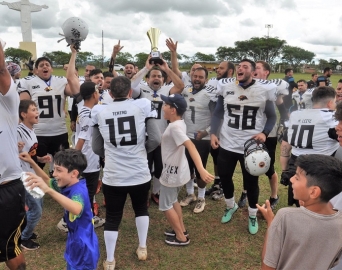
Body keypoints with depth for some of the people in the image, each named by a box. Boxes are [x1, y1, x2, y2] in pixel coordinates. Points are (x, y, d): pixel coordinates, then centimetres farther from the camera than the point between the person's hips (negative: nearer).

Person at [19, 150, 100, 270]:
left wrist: (49, 190, -61)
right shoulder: (67, 185, -1)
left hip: (84, 247, -9)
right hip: (76, 243, 9)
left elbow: (76, 209, -53)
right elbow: (47, 180, 17)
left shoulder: (79, 191, -30)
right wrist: (31, 162, 5)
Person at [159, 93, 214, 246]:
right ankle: (181, 230, 38)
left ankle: (181, 238, 19)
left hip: (172, 172, -9)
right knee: (173, 201, 26)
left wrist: (201, 170, -49)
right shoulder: (180, 123, 0)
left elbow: (190, 146, -40)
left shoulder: (174, 127, -27)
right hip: (178, 170, 9)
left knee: (165, 206, 9)